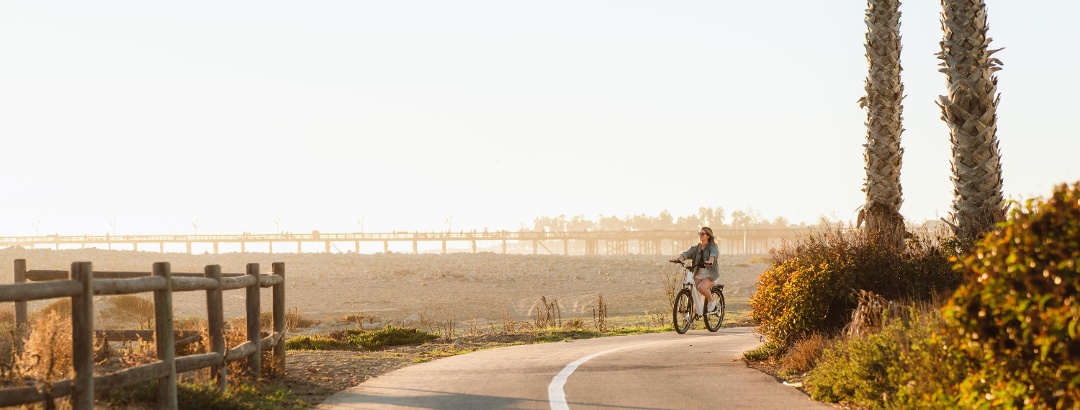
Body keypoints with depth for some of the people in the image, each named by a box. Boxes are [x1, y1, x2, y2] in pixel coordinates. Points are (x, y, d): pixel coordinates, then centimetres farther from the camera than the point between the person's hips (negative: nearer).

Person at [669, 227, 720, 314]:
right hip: (698, 274, 5)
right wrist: (679, 259, -32)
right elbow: (686, 254, -9)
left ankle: (712, 301, -3)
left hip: (710, 274, -5)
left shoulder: (713, 246, -3)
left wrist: (710, 261, -51)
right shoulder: (696, 248, 9)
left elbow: (713, 254, -27)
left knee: (701, 288, -30)